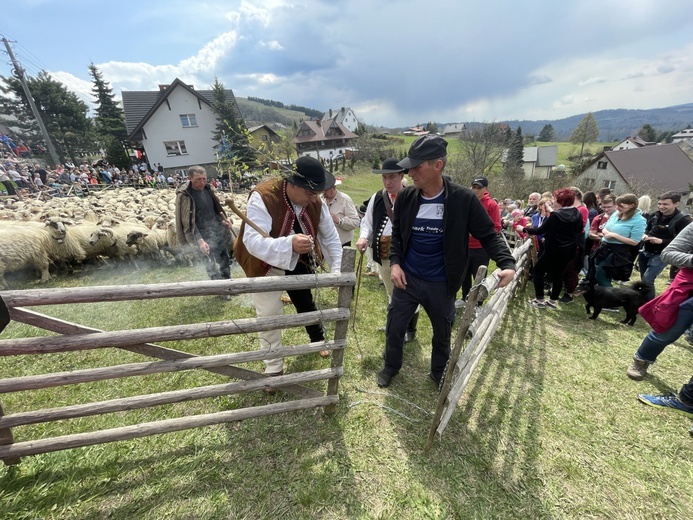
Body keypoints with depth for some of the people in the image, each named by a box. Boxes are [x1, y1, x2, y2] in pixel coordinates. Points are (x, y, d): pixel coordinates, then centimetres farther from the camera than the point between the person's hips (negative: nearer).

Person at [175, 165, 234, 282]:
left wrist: (225, 219, -3)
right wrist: (199, 240, -26)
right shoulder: (184, 195, -13)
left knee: (225, 262, 15)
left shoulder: (208, 189, 5)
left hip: (217, 232, 7)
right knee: (212, 268, -4)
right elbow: (188, 222, -17)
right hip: (202, 236, -6)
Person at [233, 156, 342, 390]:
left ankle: (318, 339, 50)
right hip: (265, 265, -3)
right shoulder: (262, 197, -32)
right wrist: (289, 244, -59)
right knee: (268, 317, 6)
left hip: (298, 263, 4)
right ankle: (274, 368, 28)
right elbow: (253, 241, -42)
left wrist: (337, 269, -17)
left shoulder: (316, 202, -16)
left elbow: (331, 237, -7)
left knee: (306, 303, 22)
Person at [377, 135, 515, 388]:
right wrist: (395, 262, -8)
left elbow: (489, 235, -6)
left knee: (442, 333, 19)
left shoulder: (464, 199, -15)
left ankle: (439, 372, 47)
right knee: (394, 328, 13)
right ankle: (391, 366, 41)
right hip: (406, 278, 2)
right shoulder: (405, 197, -7)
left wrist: (507, 263, -21)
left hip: (441, 284, -1)